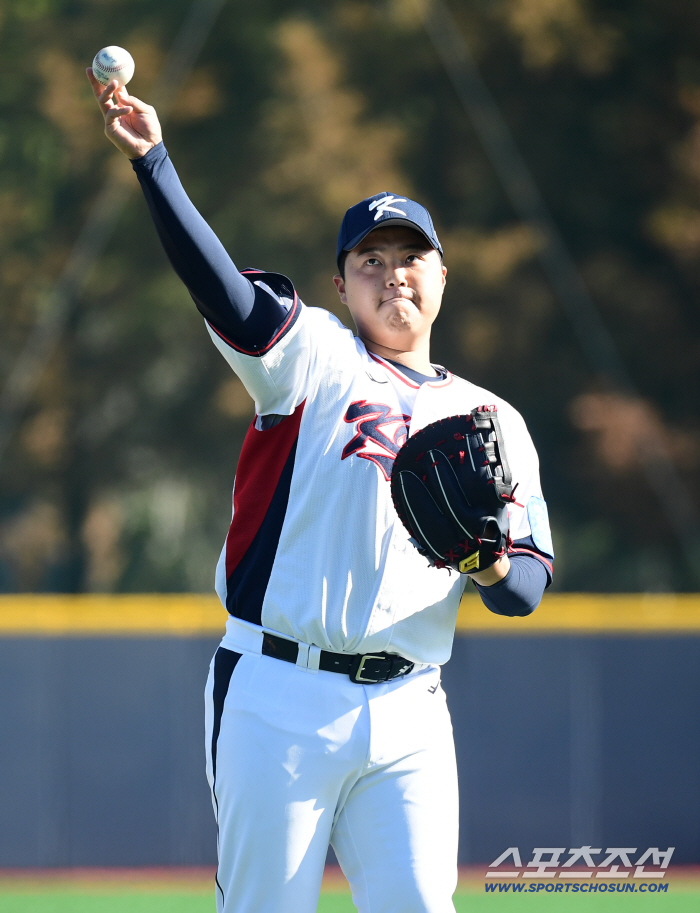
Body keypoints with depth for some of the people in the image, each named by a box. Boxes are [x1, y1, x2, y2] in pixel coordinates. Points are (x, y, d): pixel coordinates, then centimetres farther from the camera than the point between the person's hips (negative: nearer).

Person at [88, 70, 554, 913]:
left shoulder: (491, 422, 17)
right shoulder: (314, 356, 8)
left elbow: (527, 589, 12)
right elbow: (216, 283, -10)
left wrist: (494, 567, -13)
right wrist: (150, 161, -25)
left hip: (409, 717, 3)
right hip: (279, 699, -3)